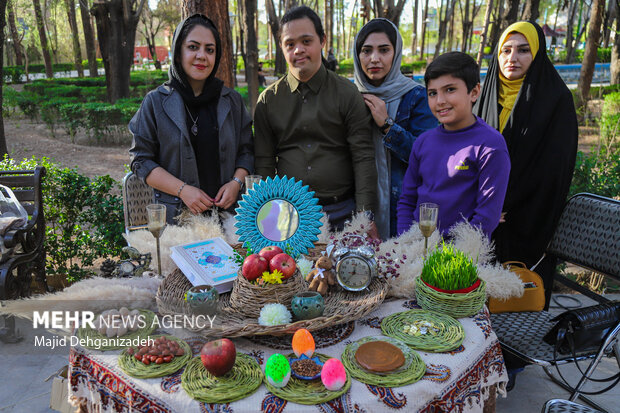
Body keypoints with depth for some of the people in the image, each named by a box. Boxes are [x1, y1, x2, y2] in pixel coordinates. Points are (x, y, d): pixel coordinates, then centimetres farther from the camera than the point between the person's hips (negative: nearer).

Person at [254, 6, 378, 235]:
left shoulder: (347, 93, -1)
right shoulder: (268, 100, 5)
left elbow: (363, 158, -4)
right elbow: (264, 164, 6)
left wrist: (366, 215, -11)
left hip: (341, 215, -1)